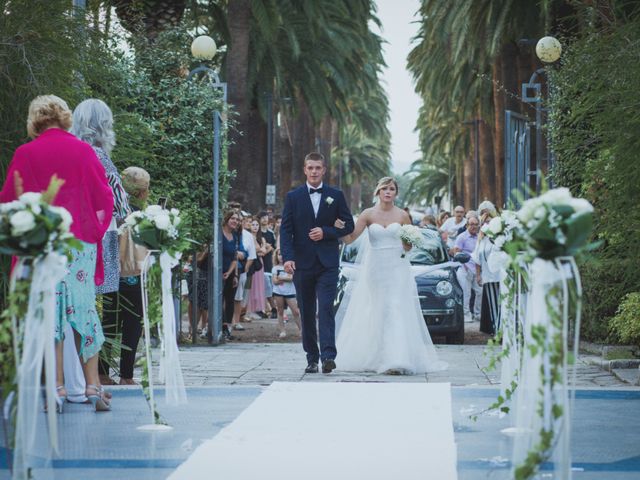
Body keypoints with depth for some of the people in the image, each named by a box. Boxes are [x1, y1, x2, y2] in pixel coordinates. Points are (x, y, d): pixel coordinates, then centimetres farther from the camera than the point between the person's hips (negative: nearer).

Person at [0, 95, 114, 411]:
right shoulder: (83, 150, 1)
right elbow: (104, 197, 4)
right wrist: (96, 230, 18)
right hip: (81, 241, 1)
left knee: (49, 312, 3)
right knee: (83, 310, 7)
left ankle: (57, 388, 0)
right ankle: (93, 385, 4)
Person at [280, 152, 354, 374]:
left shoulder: (336, 196, 6)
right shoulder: (293, 197, 5)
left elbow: (349, 225, 7)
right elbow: (285, 230, -1)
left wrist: (326, 232, -9)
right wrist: (287, 257, -15)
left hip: (327, 262, -1)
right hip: (302, 262, 1)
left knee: (326, 308, -13)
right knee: (307, 313, 6)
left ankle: (328, 355, -19)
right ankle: (312, 358, 13)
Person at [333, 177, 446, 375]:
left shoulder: (402, 216, 4)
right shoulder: (368, 214, 2)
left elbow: (408, 246, 12)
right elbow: (350, 238, -4)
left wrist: (408, 241, -10)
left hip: (397, 269, -1)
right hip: (374, 269, 1)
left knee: (395, 313, -11)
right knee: (372, 314, 5)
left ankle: (395, 361, -17)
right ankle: (370, 359, 19)